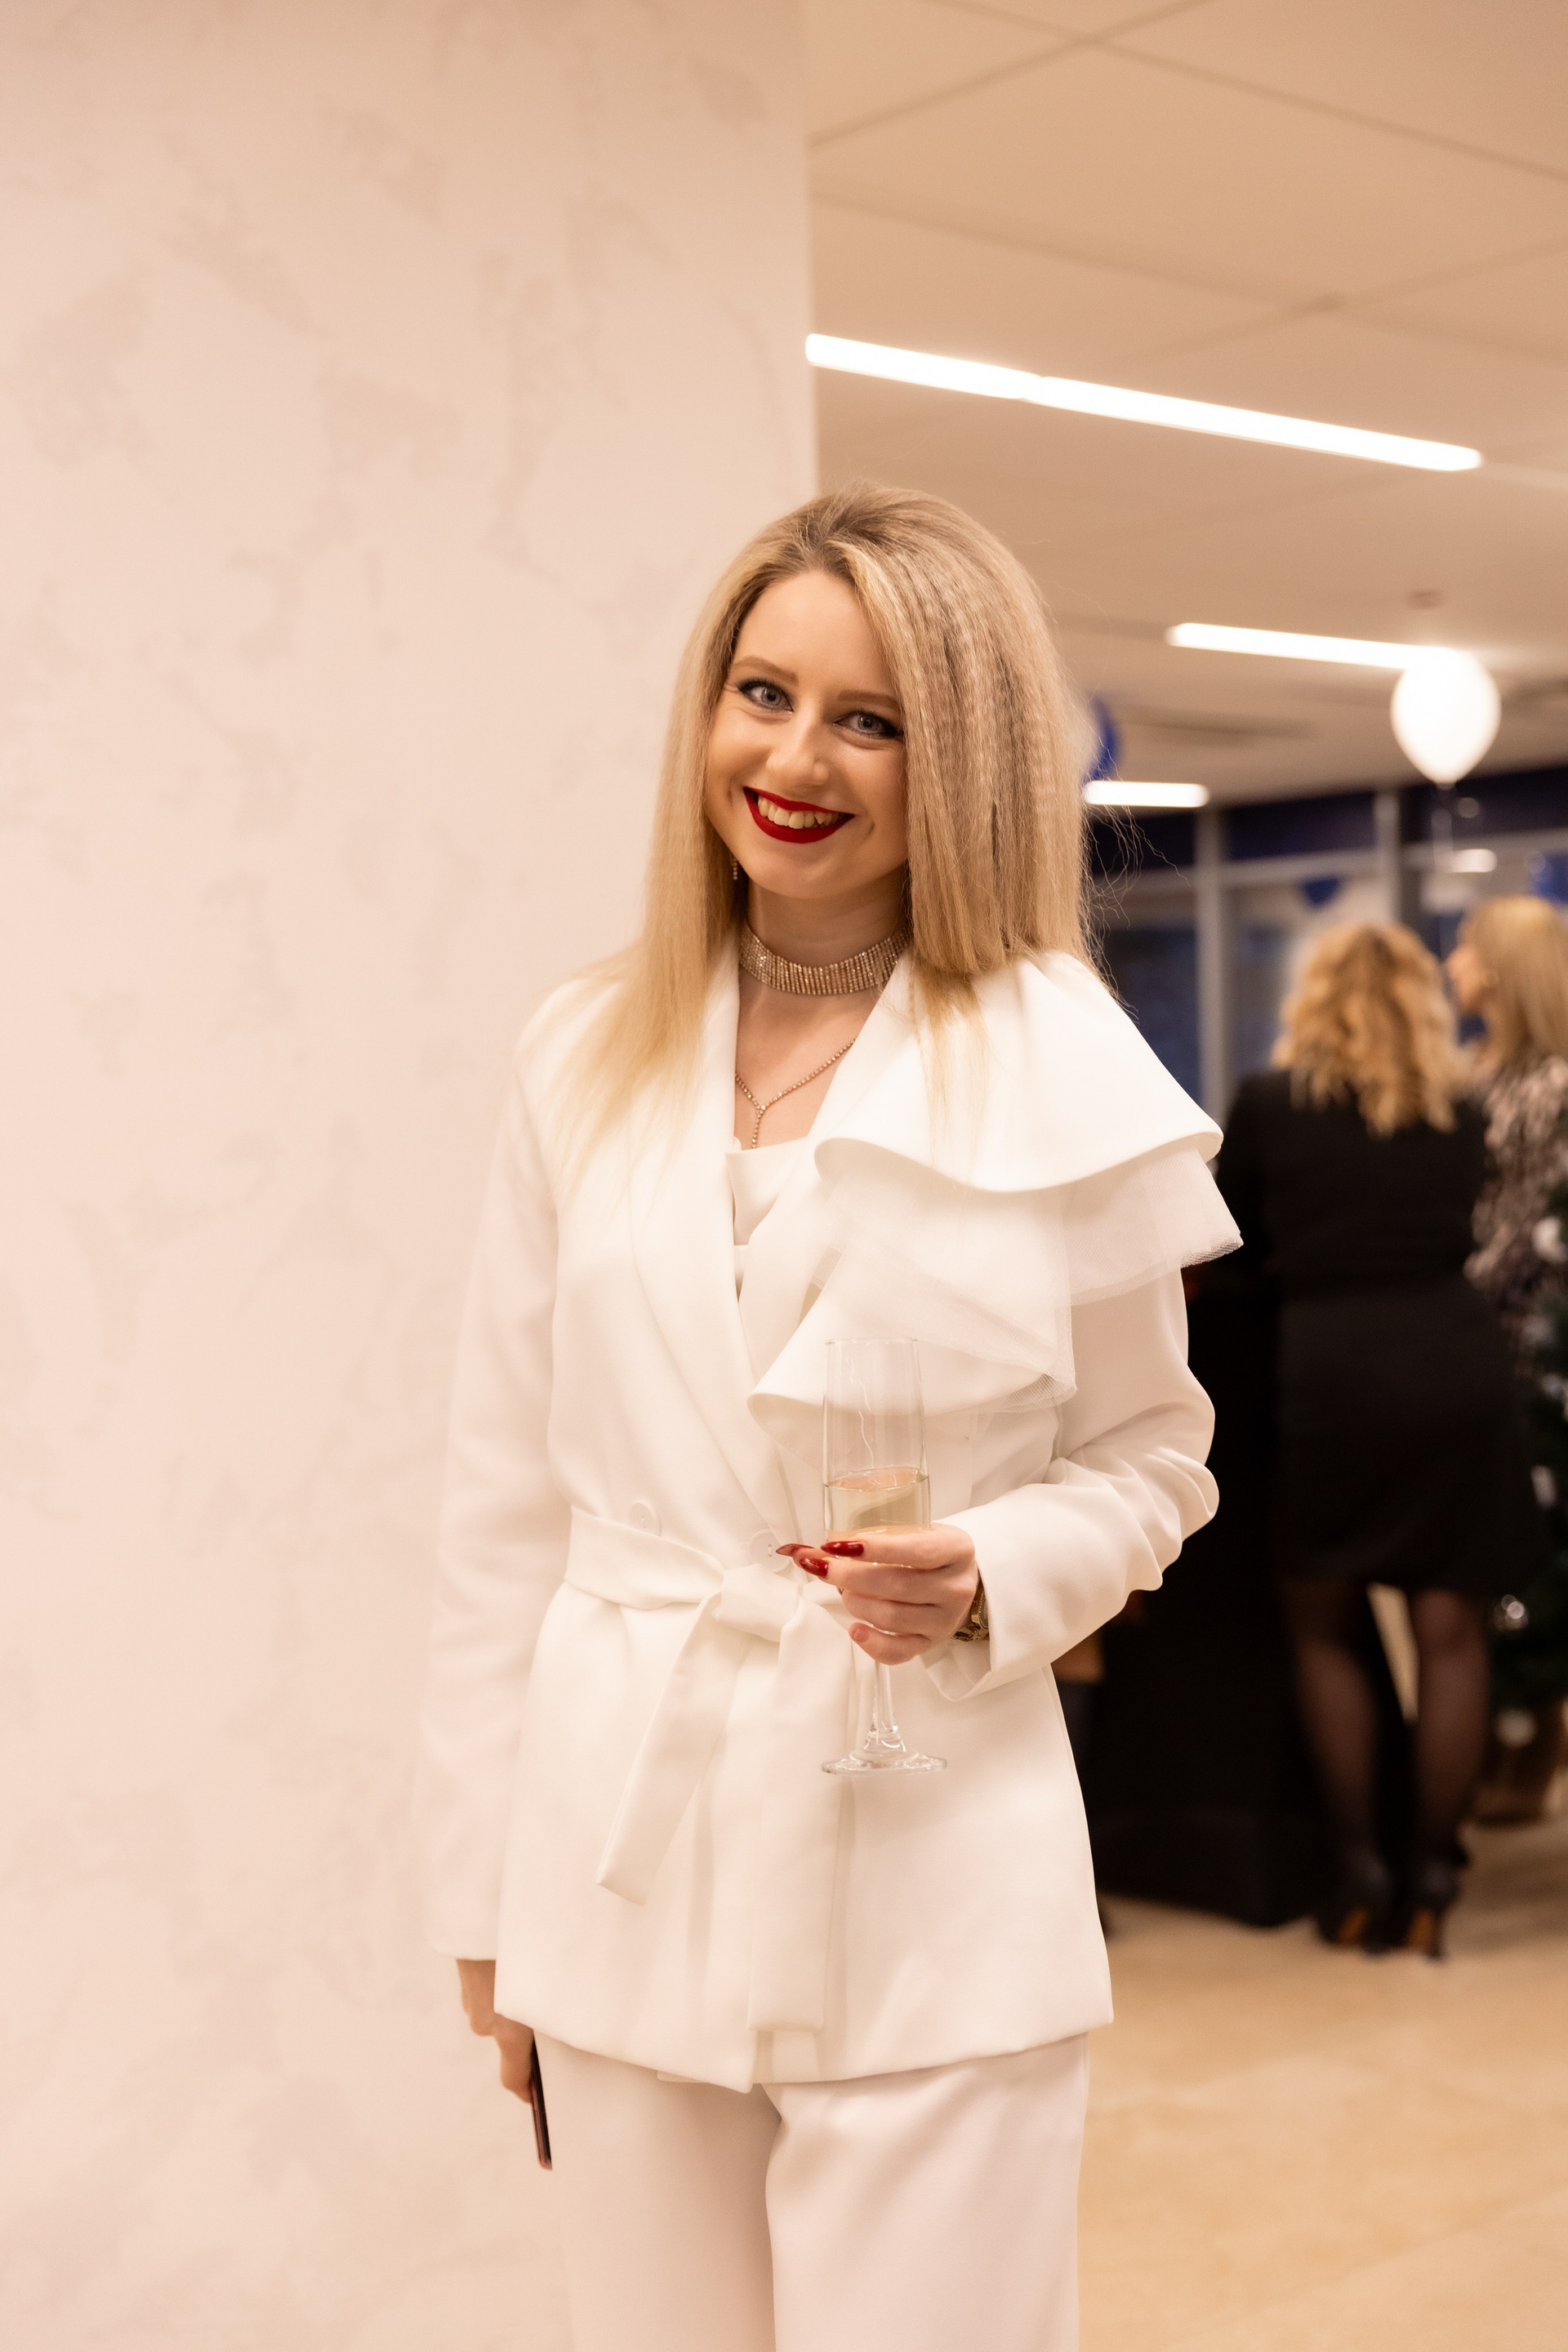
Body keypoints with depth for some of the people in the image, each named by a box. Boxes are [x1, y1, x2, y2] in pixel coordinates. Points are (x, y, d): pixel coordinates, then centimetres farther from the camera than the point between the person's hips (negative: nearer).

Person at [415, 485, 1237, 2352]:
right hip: (625, 1875, 3)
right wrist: (484, 1897, 7)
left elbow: (1150, 1461, 7)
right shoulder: (587, 1060, 4)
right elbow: (507, 1504, 6)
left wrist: (987, 1579, -14)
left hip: (931, 1873, -2)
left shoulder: (1065, 1074, -3)